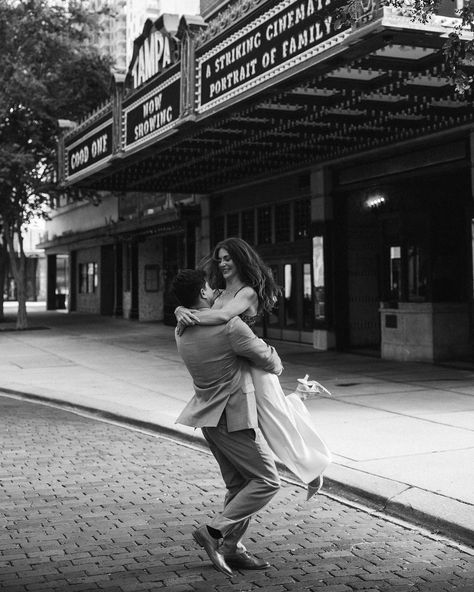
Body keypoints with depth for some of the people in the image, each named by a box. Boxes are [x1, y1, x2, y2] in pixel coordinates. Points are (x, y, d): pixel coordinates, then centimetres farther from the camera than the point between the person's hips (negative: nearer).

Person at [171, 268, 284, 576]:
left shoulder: (182, 332, 4)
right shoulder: (229, 326, -18)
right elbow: (269, 361, -10)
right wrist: (277, 365, 12)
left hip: (210, 415, 9)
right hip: (233, 416, -8)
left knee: (238, 484, 16)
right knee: (267, 481, -1)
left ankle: (232, 548, 16)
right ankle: (215, 532, -7)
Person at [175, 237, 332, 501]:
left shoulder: (248, 293, -12)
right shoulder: (218, 293, 12)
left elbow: (223, 316, -30)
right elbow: (191, 307, 6)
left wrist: (189, 318, -24)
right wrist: (181, 311, -17)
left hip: (252, 363, -8)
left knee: (275, 420, 0)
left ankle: (312, 469, 18)